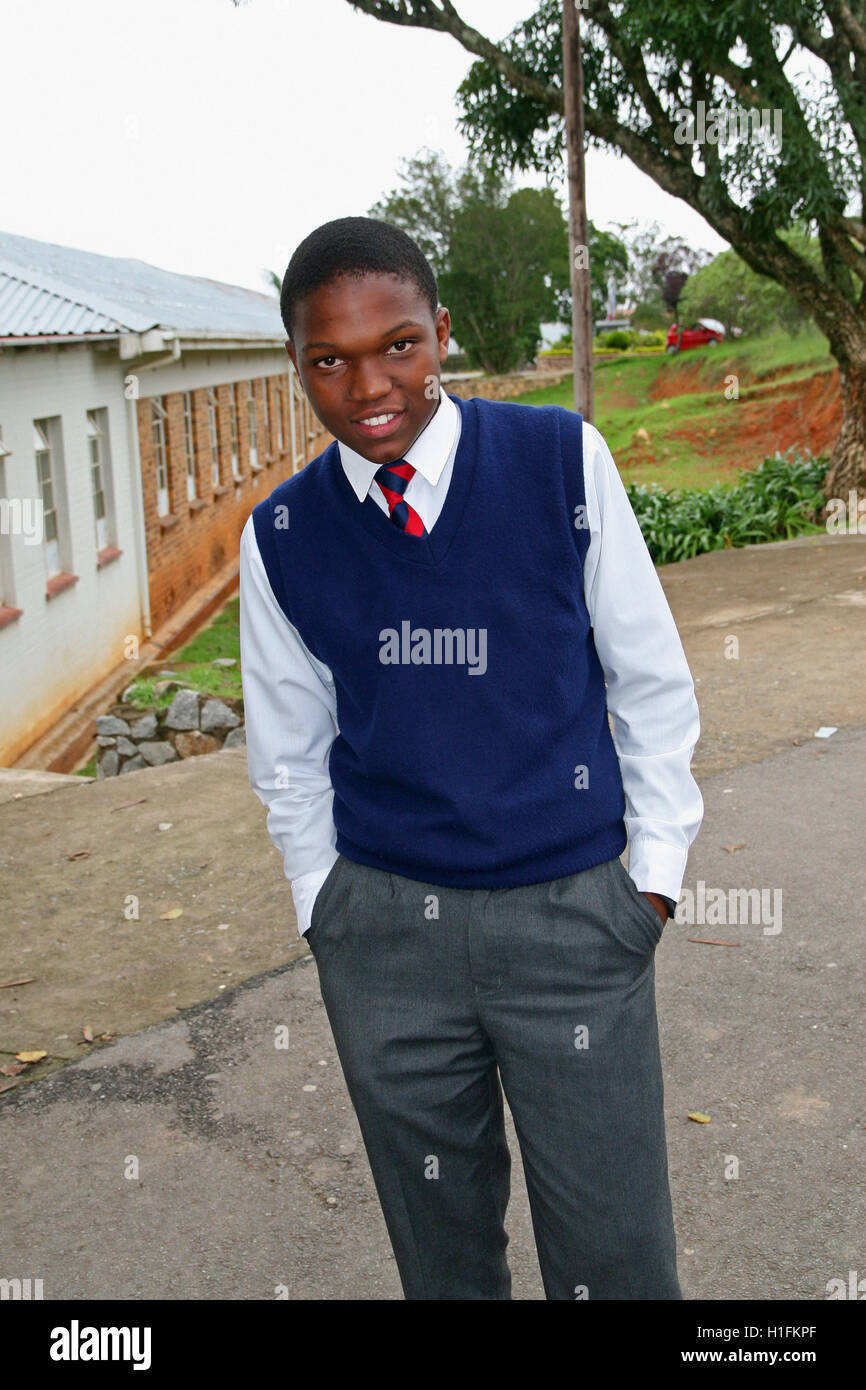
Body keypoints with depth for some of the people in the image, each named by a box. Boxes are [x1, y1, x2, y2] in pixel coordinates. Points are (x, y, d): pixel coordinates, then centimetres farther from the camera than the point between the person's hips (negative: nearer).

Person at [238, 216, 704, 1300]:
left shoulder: (563, 460, -7)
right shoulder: (281, 537, -1)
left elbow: (650, 679, 1)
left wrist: (655, 869, 2)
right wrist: (327, 906, 10)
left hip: (571, 915, -2)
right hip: (381, 926, 2)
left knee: (614, 1252, 7)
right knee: (439, 1238, 18)